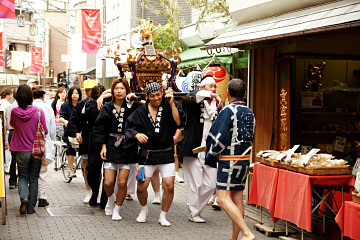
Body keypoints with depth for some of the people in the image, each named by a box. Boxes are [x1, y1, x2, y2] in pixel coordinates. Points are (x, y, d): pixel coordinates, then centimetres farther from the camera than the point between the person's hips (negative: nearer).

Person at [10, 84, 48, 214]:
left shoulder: (15, 112, -9)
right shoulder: (38, 111, -13)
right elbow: (45, 131, -3)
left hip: (21, 151, 0)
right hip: (36, 150, 0)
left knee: (23, 177, 15)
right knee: (33, 179, 12)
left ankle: (24, 198, -10)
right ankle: (31, 207, 15)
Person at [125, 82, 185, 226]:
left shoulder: (169, 106, -2)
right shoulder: (141, 112, 2)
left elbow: (179, 122, -15)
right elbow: (129, 127, 3)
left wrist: (172, 104, -20)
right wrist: (137, 135, -16)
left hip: (166, 154, -1)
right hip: (147, 154, 1)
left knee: (169, 186, -9)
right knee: (141, 187, -1)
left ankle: (163, 216, 12)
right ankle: (144, 210, 30)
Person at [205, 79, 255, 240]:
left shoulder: (228, 111, -12)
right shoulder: (250, 113, 12)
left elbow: (221, 137, -18)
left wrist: (211, 155, -2)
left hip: (229, 160, -8)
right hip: (244, 160, 8)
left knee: (223, 198, -9)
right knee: (237, 199, 12)